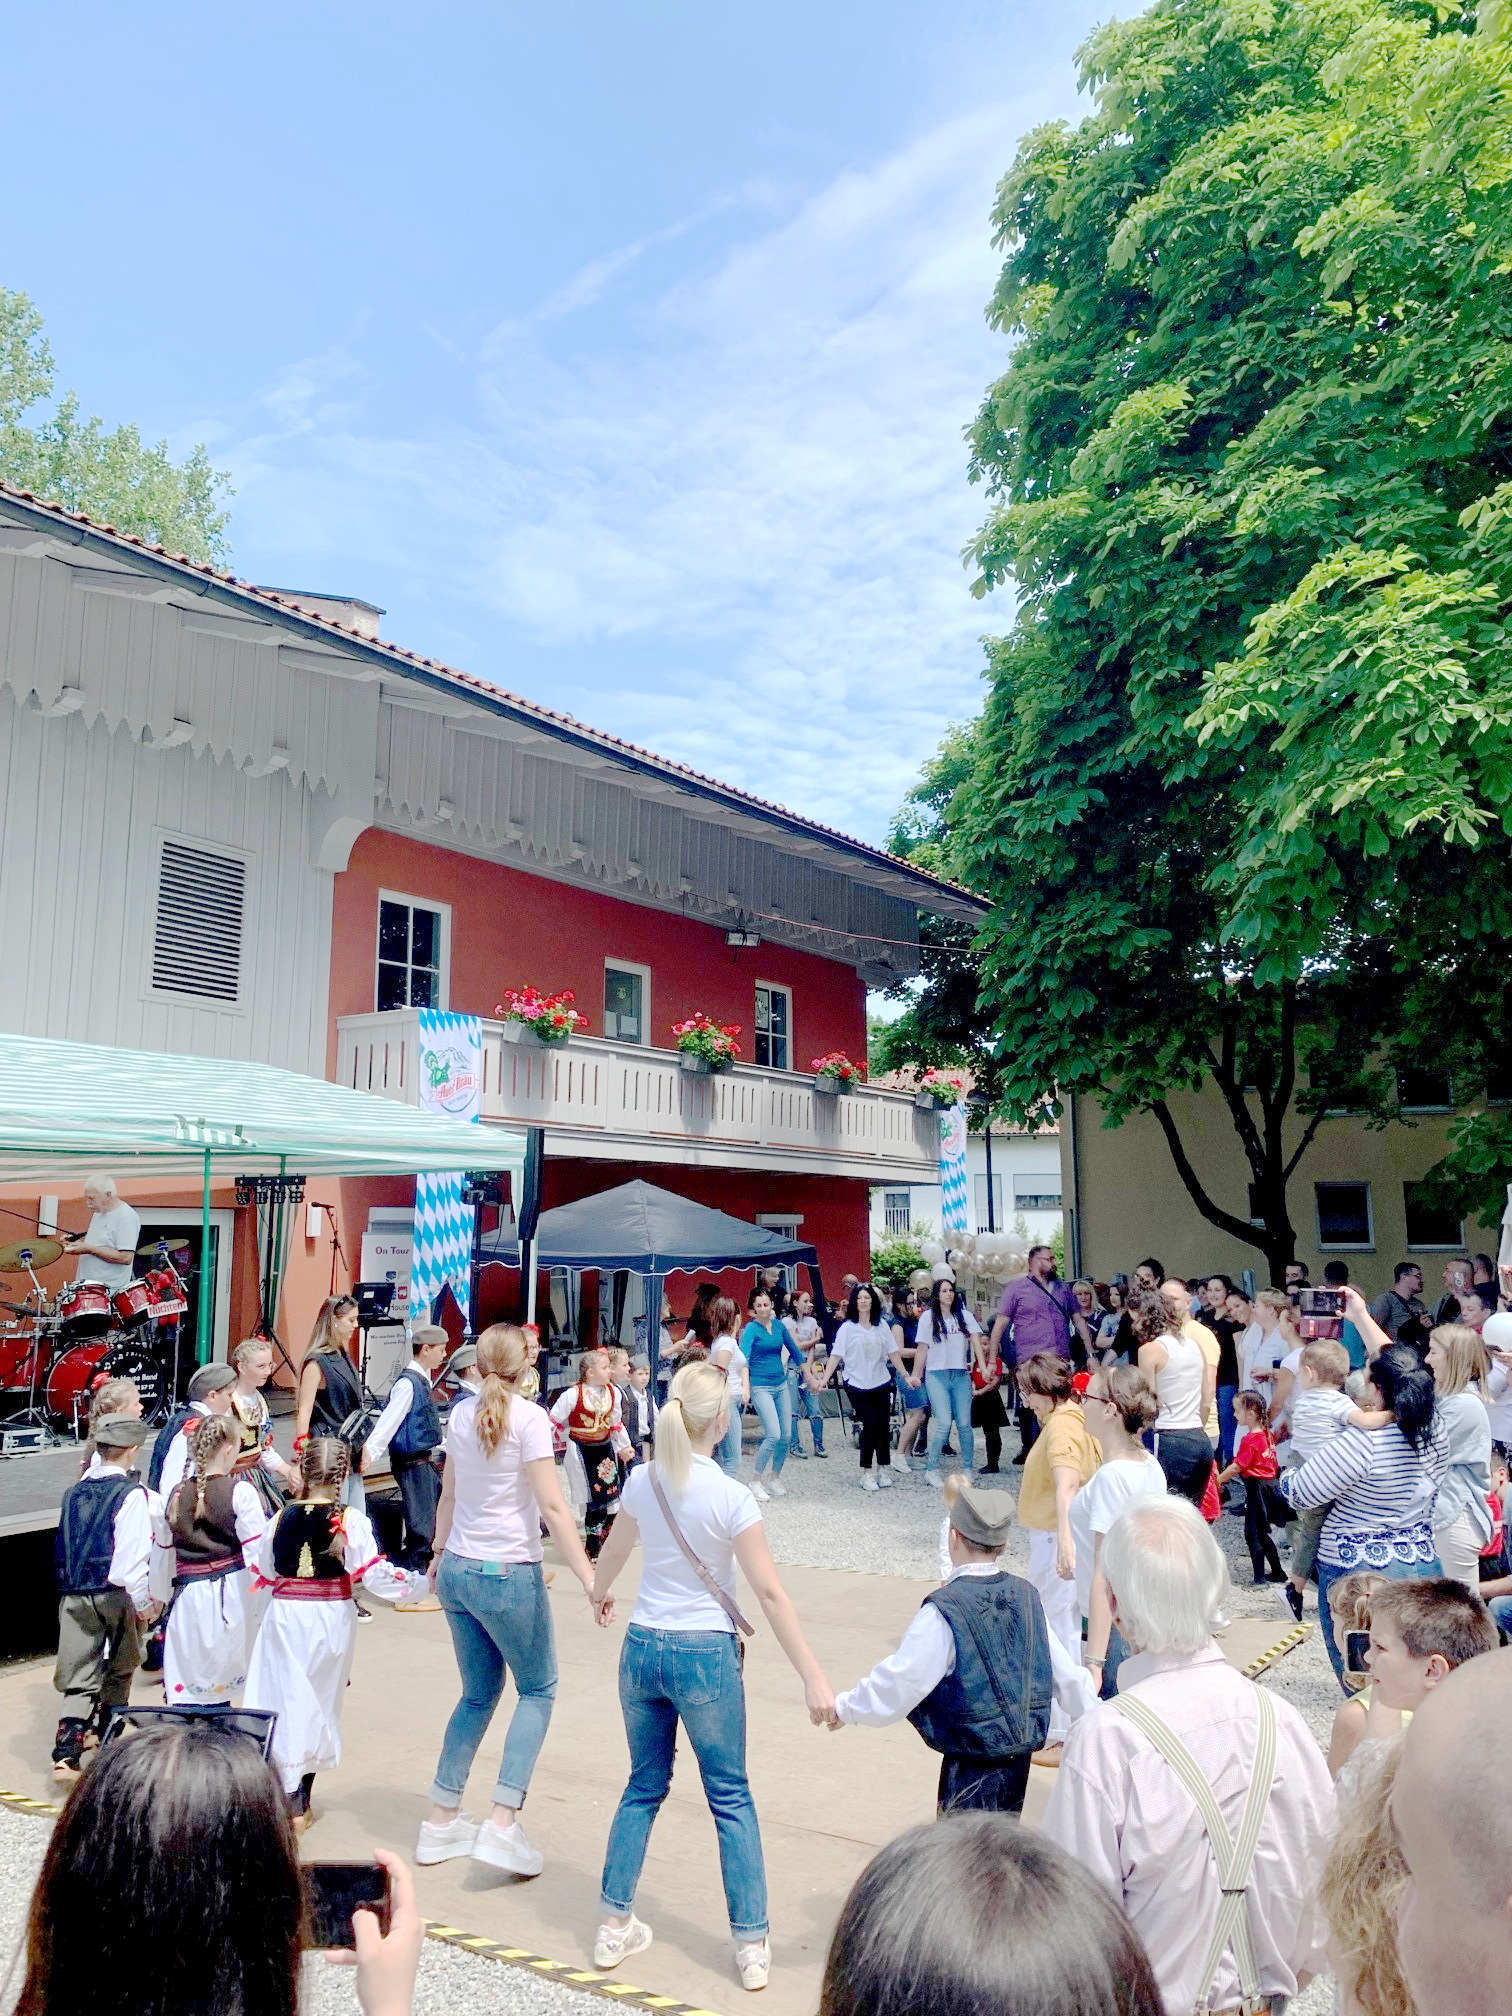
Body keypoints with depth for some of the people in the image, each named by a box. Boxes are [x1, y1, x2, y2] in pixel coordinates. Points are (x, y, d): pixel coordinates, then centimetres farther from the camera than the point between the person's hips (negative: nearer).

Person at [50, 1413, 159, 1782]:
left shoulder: (75, 1492, 8)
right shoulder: (132, 1494, -12)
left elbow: (64, 1548, 15)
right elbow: (133, 1555, -17)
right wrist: (144, 1603, -8)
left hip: (72, 1595, 4)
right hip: (115, 1595, -4)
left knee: (80, 1679, 4)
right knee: (119, 1669, 19)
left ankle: (66, 1752, -11)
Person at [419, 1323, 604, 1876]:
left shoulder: (462, 1414, 4)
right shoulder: (529, 1417, -13)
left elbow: (448, 1494, 14)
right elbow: (551, 1506, -18)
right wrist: (589, 1577, -18)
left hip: (458, 1572, 6)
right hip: (510, 1575, -6)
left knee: (479, 1694, 19)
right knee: (537, 1690, 10)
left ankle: (441, 1821, 22)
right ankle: (502, 1824, 0)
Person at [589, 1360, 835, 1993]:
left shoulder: (641, 1482, -3)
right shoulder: (731, 1497, -17)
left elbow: (614, 1551, 16)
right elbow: (771, 1594, -18)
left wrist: (599, 1590, 39)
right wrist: (814, 1679, -15)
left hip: (641, 1649, 4)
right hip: (704, 1655, -4)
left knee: (644, 1787, 19)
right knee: (731, 1798, 11)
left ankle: (615, 1926, 25)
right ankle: (751, 1945, 15)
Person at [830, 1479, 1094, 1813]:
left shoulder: (944, 1611, -19)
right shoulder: (1025, 1597, 0)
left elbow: (900, 1682, -16)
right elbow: (1066, 1673, 9)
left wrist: (845, 1707, 0)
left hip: (972, 1765, -7)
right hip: (1020, 1760, 7)